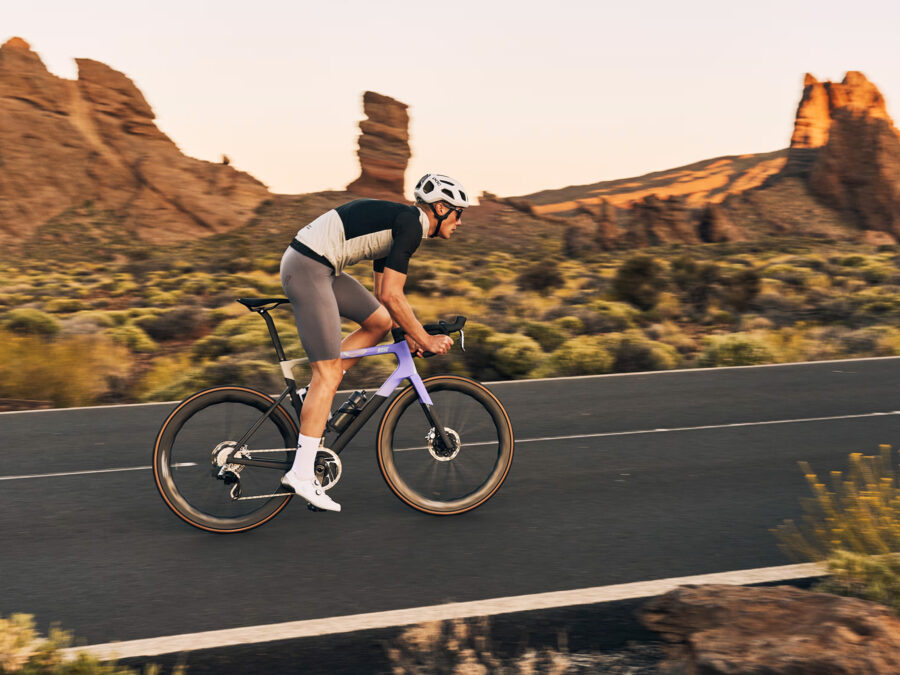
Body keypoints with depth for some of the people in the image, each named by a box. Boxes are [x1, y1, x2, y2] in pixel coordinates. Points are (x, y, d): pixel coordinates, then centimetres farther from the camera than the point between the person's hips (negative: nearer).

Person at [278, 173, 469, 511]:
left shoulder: (398, 223, 19)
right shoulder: (411, 224, -11)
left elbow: (384, 293, 24)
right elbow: (391, 295, -17)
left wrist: (407, 334, 21)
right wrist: (425, 339, -9)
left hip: (321, 267, 10)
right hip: (308, 269, -10)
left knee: (379, 322, 15)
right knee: (328, 372, -9)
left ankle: (315, 395, 15)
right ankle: (302, 474, -6)